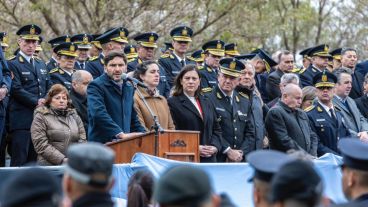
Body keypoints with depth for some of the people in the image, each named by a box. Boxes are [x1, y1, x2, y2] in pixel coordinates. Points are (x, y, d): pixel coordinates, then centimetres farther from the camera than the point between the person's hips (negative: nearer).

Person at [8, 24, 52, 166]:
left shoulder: (41, 65, 21)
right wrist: (36, 102, -15)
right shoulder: (12, 64, -2)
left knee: (34, 159, 7)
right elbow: (16, 89, -12)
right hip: (21, 121, -7)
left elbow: (49, 88, 19)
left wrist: (46, 102, -1)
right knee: (19, 160, -10)